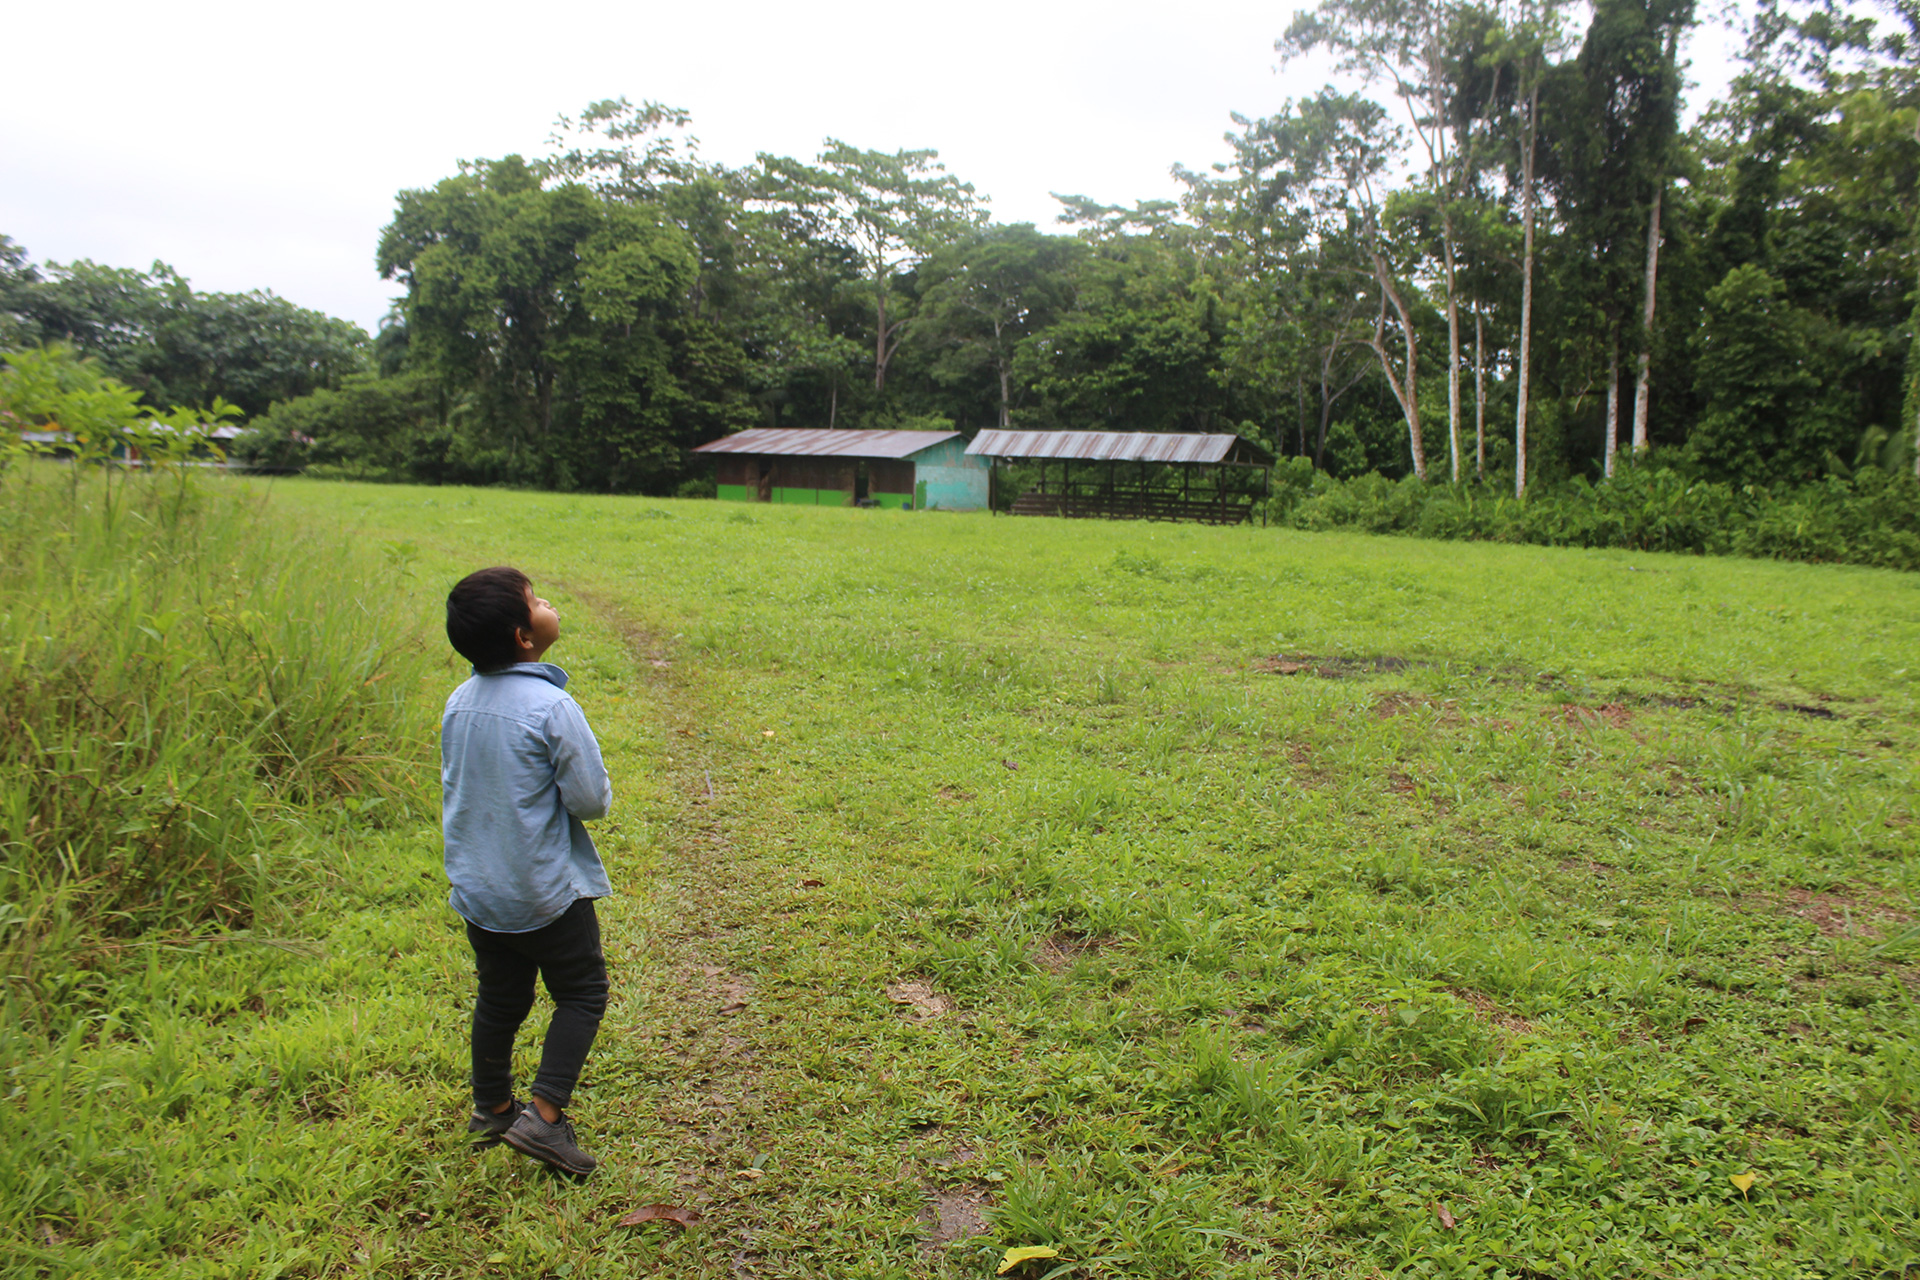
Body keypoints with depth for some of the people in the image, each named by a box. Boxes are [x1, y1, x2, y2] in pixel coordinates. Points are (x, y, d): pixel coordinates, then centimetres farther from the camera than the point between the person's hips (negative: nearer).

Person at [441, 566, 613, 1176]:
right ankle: (545, 1115, 3)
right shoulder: (551, 707, -23)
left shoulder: (459, 702, -1)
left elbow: (452, 787, 12)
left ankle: (492, 1109, 36)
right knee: (582, 994, 10)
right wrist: (593, 790, 3)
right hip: (547, 892, -7)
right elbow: (592, 800, -18)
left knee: (499, 998, 22)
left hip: (475, 889, 7)